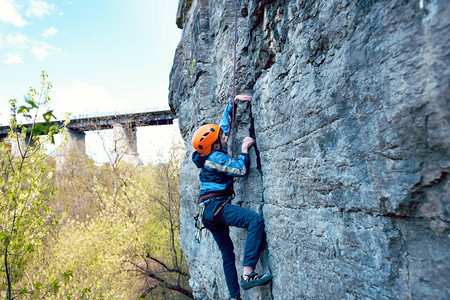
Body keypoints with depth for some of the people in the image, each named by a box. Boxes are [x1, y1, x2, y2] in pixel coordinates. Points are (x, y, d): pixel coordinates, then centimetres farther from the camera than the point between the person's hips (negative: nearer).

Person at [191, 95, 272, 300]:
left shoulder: (212, 153, 13)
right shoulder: (216, 157, -14)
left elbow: (225, 121, 22)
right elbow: (241, 170, -16)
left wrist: (233, 102, 21)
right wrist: (244, 149, -5)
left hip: (209, 211, 10)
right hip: (216, 207, -10)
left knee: (227, 253, 14)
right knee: (255, 221, -27)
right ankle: (247, 274, -31)